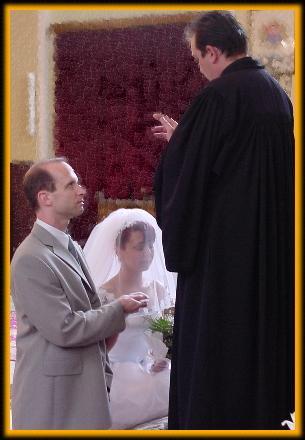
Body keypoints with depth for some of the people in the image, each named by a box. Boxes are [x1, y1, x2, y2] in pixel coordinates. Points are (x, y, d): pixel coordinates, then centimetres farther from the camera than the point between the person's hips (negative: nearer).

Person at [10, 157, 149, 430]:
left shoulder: (71, 247, 12)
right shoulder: (31, 260, -18)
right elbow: (65, 330, -21)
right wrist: (119, 309, -10)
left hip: (86, 385, 8)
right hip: (53, 397, -8)